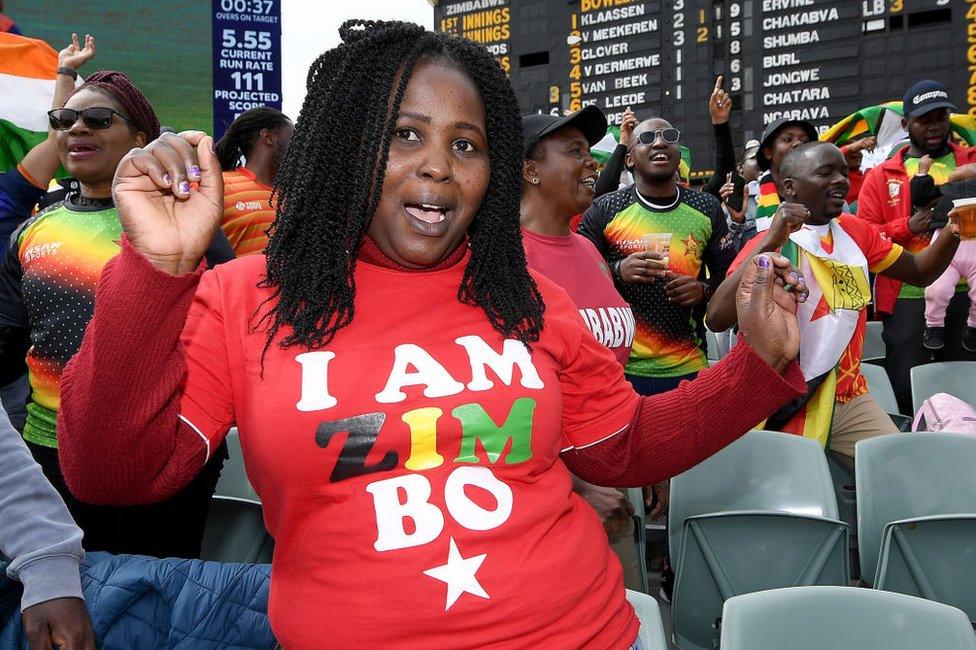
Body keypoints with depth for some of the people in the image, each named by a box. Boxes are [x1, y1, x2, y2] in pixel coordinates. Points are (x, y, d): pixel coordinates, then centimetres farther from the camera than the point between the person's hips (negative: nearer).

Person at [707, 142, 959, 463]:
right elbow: (717, 319, -27)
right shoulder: (770, 244, -13)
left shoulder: (856, 232, 6)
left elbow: (919, 271, 20)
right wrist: (770, 242, -32)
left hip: (851, 397, 6)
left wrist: (952, 232, -1)